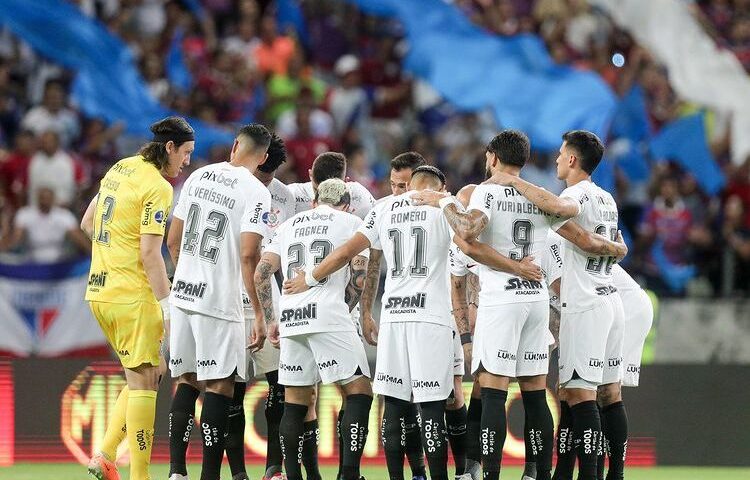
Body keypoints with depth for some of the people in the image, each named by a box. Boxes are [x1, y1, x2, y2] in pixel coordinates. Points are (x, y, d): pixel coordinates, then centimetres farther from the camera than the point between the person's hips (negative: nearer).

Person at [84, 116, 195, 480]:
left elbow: (88, 222, 22)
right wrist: (167, 307, -16)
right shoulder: (158, 187, -14)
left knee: (141, 379, 16)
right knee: (144, 381, -5)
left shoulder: (120, 169, 13)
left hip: (99, 289, 9)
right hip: (132, 296, -9)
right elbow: (150, 253, -19)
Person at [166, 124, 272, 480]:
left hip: (183, 294, 6)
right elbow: (248, 256, -18)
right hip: (219, 301, -6)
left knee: (188, 380, 15)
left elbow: (173, 242, 13)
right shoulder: (256, 193, -10)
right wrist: (259, 315, -13)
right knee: (219, 385, -2)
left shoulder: (198, 177, 9)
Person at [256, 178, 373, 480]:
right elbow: (359, 278, 2)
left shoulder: (290, 225, 24)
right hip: (329, 315, -5)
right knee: (359, 391, 0)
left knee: (296, 401, 12)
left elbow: (261, 274, 16)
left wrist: (270, 320, 22)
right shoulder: (351, 223, 12)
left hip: (291, 319, 5)